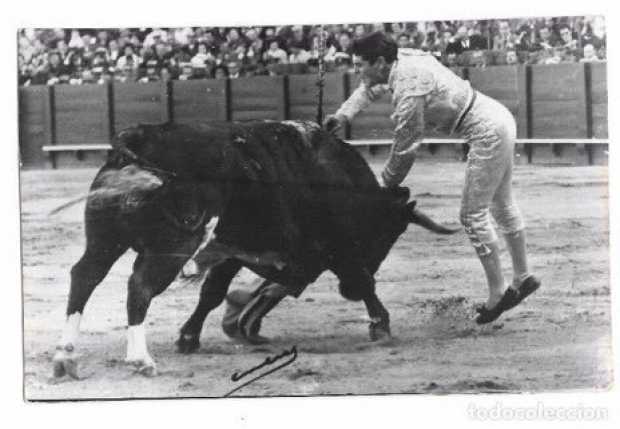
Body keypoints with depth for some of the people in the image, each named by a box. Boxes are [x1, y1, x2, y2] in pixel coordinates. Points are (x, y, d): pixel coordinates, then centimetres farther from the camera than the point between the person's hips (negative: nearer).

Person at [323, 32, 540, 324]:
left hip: (489, 134, -10)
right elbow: (369, 88, 26)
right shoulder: (403, 59, 4)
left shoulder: (408, 89, -23)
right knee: (503, 206, 21)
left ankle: (497, 293, 1)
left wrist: (387, 186, 0)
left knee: (473, 215, -5)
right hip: (500, 119, 10)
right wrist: (343, 116, 16)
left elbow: (405, 149, -14)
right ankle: (523, 278, 32)